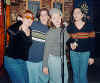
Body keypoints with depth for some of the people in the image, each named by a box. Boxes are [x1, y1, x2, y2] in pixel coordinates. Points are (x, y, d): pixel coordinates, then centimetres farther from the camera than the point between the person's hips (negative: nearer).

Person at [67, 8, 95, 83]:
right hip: (74, 53, 2)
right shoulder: (70, 27, -1)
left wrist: (92, 56, -5)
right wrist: (71, 44, -15)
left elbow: (92, 42, -3)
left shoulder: (89, 26, -6)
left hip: (85, 53, -2)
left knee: (83, 75, -2)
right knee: (75, 74, 11)